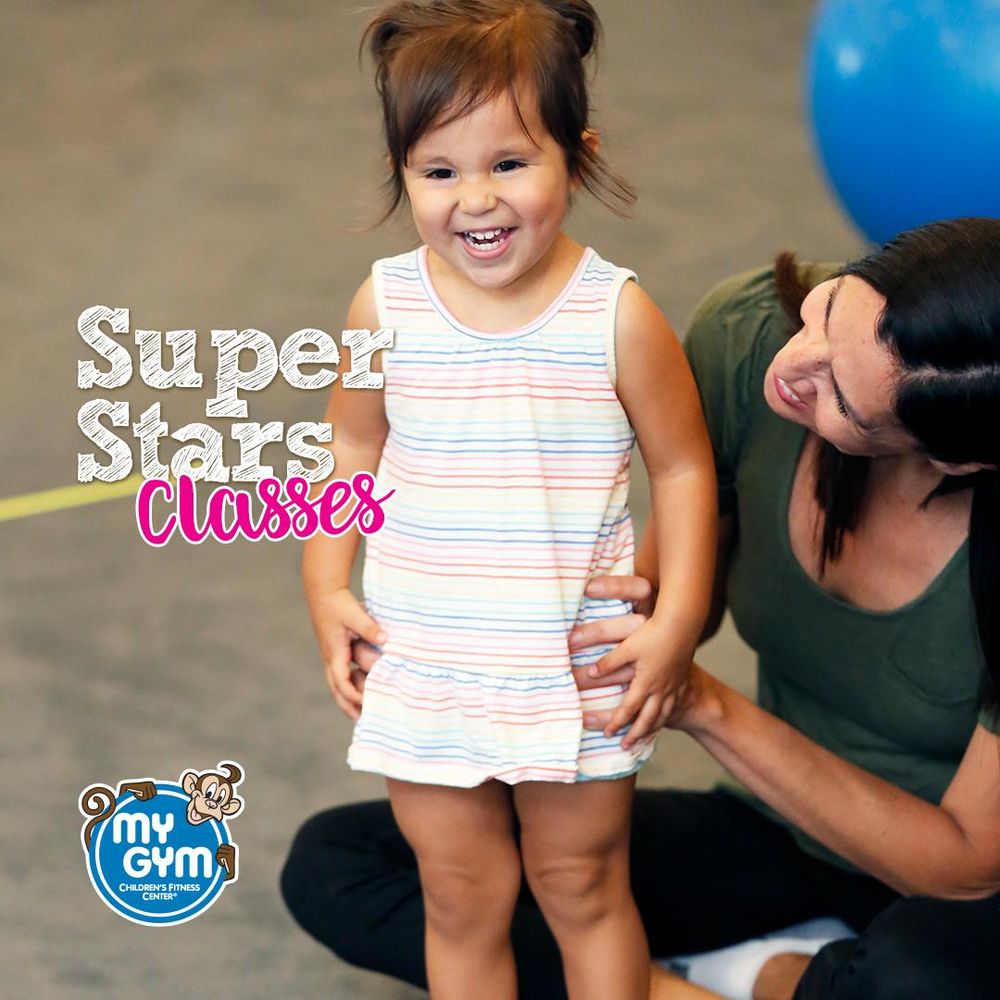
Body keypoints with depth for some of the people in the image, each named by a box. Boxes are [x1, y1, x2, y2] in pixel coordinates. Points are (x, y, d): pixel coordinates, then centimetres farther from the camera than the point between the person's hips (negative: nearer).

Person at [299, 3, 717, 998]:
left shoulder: (616, 314, -13)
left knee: (582, 889, 15)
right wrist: (326, 588, -2)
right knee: (460, 901, 13)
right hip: (422, 678, 2)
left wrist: (676, 623, -9)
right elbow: (352, 450, 7)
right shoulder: (386, 305, -7)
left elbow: (683, 467, -4)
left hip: (576, 676, -2)